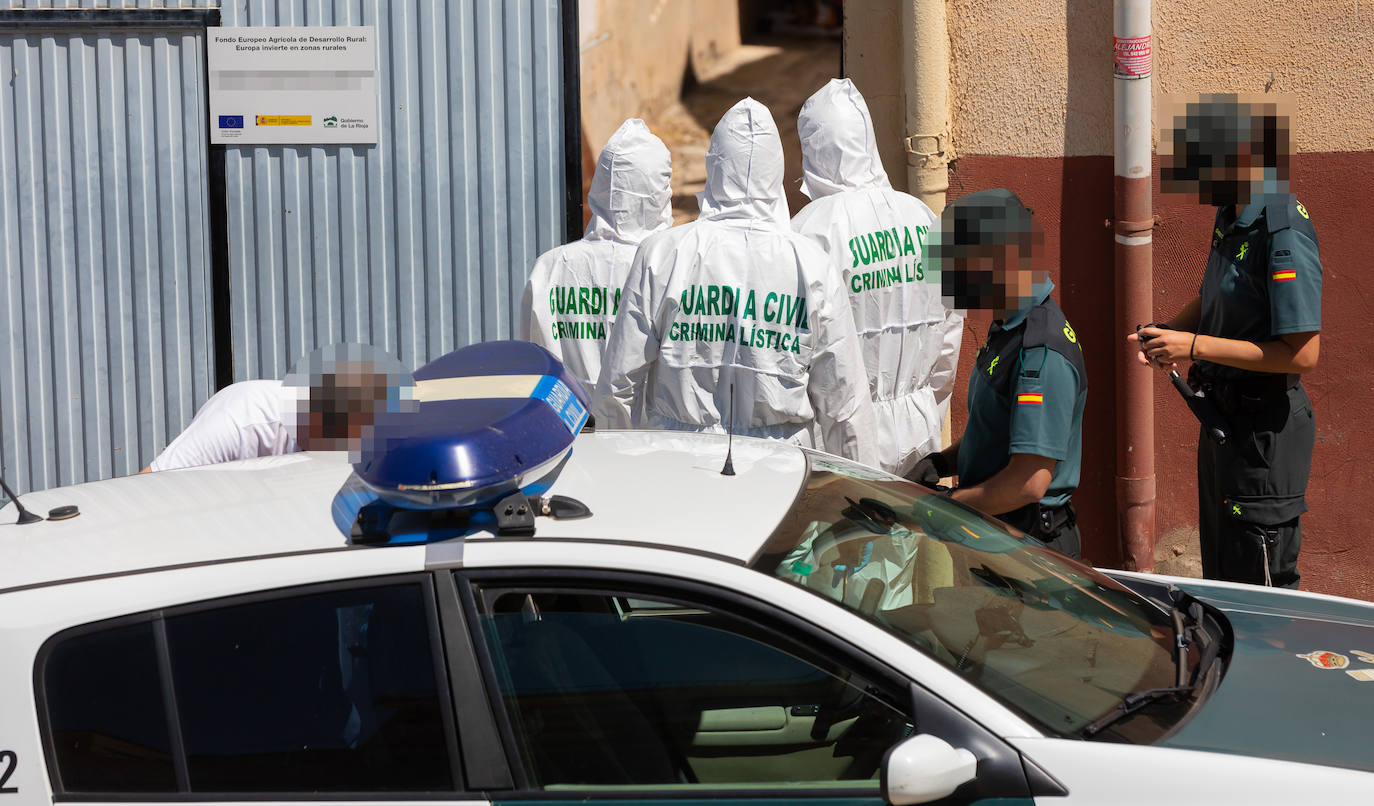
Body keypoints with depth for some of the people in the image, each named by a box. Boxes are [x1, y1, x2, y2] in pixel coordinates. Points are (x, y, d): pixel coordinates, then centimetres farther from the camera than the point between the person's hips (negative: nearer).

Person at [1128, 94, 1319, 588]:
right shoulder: (1231, 216, 4)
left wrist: (1195, 346, -23)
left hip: (1264, 426, -9)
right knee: (1220, 571, 22)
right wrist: (1168, 333, 2)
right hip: (1224, 416, 9)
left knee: (1262, 584, 1)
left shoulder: (1282, 230, -24)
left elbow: (1301, 353, -26)